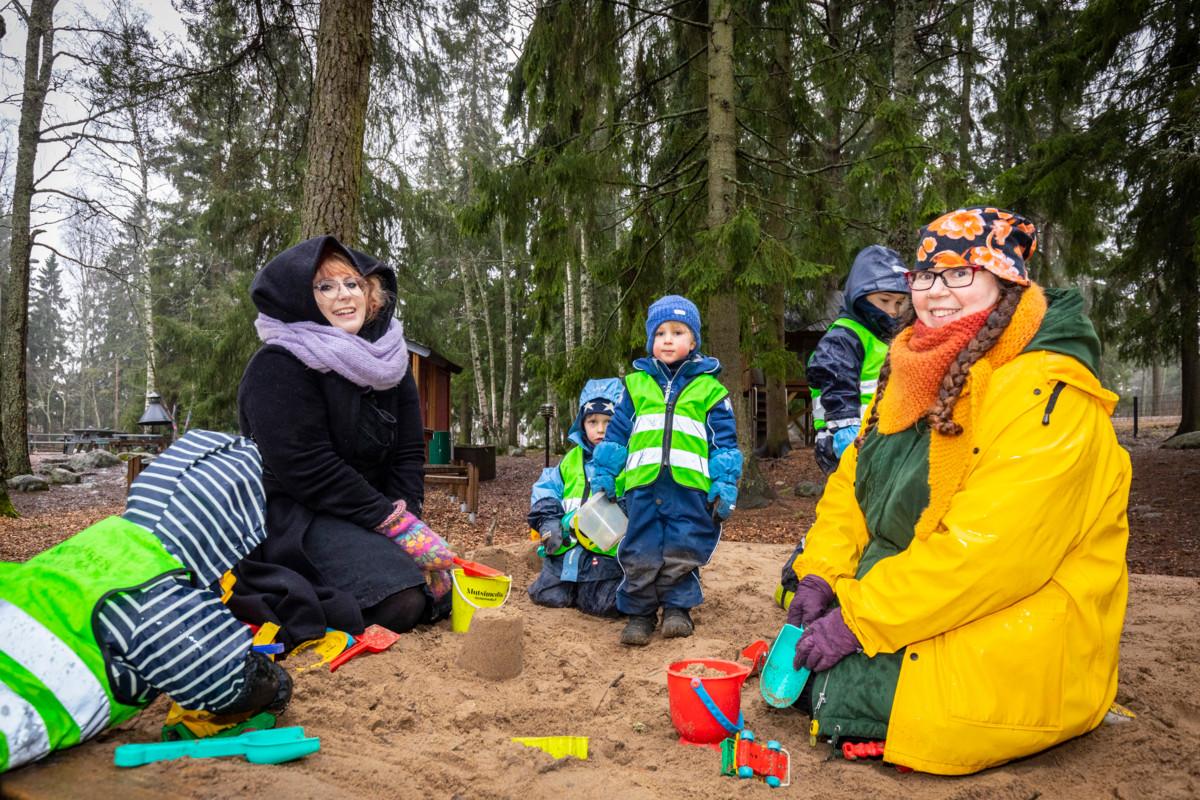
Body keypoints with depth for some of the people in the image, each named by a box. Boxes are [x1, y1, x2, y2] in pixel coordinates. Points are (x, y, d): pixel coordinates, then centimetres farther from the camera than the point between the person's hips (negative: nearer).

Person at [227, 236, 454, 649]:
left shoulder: (389, 360, 6)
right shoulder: (278, 366, -15)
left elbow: (409, 451, 5)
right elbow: (305, 467, -21)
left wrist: (405, 515, -11)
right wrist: (391, 520, -21)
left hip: (368, 514, 8)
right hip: (290, 517, -8)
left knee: (436, 589, -4)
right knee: (397, 604, -26)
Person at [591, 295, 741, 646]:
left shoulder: (709, 389, 8)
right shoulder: (637, 384, 12)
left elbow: (724, 442, 8)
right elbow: (616, 435, 14)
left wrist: (725, 486, 0)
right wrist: (603, 475, 9)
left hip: (690, 485, -1)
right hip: (643, 485, 1)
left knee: (682, 553, 4)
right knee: (640, 555, 4)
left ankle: (677, 608, 24)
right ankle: (639, 611, 20)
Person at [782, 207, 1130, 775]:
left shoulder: (1046, 392, -21)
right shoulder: (918, 375, 5)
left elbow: (988, 548, -29)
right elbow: (853, 480, 6)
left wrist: (860, 620, -25)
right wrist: (821, 575, -9)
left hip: (1018, 642, -8)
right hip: (917, 611, 8)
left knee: (842, 692, -21)